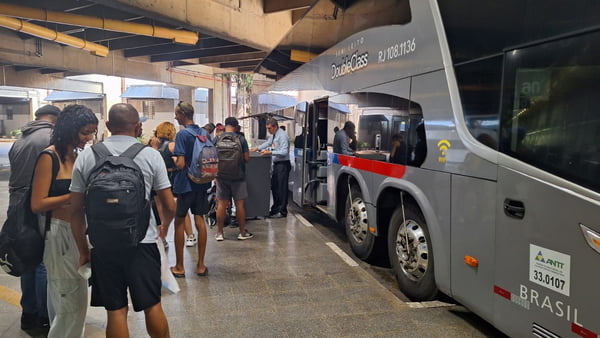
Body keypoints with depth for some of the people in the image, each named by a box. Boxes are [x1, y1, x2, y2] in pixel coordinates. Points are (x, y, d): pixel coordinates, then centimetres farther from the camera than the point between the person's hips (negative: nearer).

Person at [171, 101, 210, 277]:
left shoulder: (182, 134, -14)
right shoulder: (205, 133, 6)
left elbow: (180, 164, -19)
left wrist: (171, 160, 0)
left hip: (185, 184, -6)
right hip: (202, 183, 6)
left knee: (179, 222, 6)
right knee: (200, 220, 10)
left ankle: (179, 267, 13)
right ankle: (201, 265, 15)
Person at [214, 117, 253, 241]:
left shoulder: (217, 139, -2)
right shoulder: (241, 139, -7)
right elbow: (247, 158, -6)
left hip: (221, 176, 2)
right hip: (238, 175, -2)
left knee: (222, 204, 8)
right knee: (239, 204, 6)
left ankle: (219, 233, 15)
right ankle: (242, 232, 15)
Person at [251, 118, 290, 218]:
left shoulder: (282, 136, -17)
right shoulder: (274, 135, 12)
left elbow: (284, 152, -24)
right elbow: (268, 143, 28)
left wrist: (270, 152, -27)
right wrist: (257, 148, 17)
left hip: (283, 165, -9)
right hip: (276, 164, 10)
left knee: (282, 188, -4)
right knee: (274, 187, 14)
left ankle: (282, 212, 5)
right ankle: (275, 209, 25)